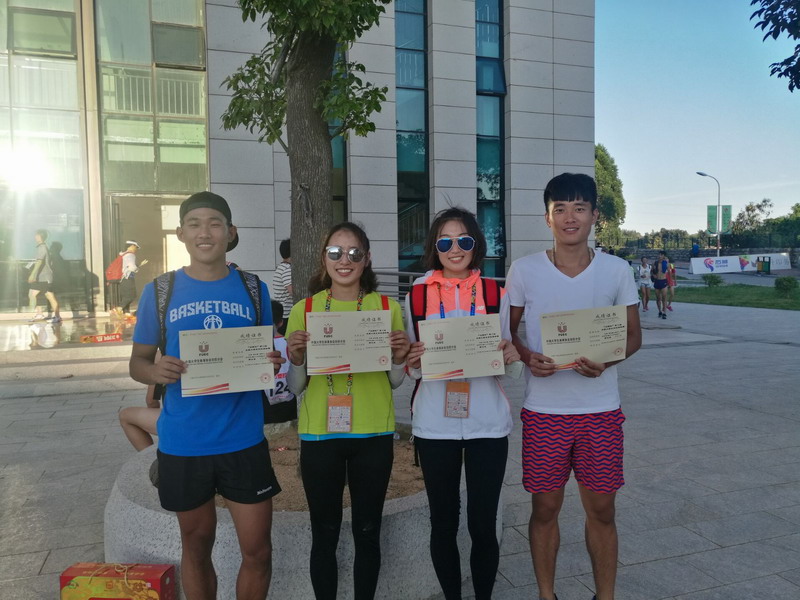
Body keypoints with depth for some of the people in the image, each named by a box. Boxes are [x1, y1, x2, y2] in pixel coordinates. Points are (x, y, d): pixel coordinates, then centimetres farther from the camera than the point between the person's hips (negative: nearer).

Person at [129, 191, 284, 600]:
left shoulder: (253, 289, 1)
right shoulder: (159, 291, -1)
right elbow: (137, 362, 4)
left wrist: (274, 363, -14)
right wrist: (157, 371, -19)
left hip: (244, 440, 0)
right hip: (182, 443, 0)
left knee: (257, 550, 7)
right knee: (196, 547, 18)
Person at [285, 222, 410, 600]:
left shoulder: (388, 307, 0)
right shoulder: (304, 310, -1)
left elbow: (395, 382, 7)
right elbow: (295, 387, 4)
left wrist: (399, 358, -13)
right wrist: (296, 359, -16)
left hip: (374, 434, 1)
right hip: (319, 434, 0)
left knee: (367, 532, 13)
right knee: (324, 534, 11)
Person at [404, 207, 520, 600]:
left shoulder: (496, 294, 3)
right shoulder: (417, 296, 3)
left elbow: (506, 356, 10)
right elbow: (410, 367, 9)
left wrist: (510, 356, -12)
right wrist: (414, 361, -14)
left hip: (487, 422, 0)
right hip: (435, 423, 1)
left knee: (483, 524, 5)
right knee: (443, 523, 11)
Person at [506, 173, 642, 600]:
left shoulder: (616, 270, -2)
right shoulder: (524, 270, -4)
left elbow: (633, 335, 5)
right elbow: (508, 330, 5)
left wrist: (606, 360, -16)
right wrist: (526, 356, -16)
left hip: (600, 410, 1)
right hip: (543, 409, 0)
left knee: (601, 509, 11)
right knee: (545, 506, 11)